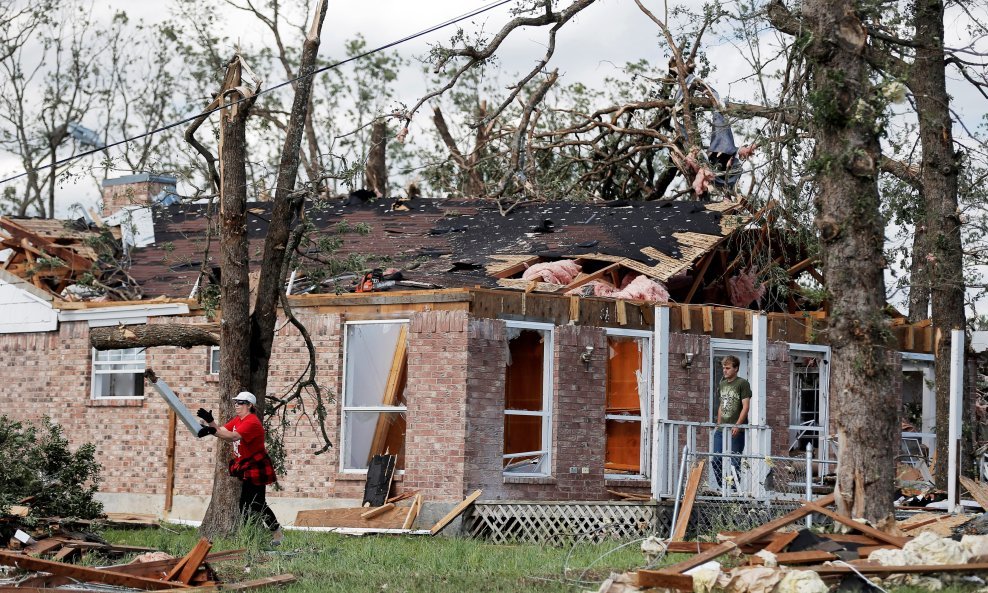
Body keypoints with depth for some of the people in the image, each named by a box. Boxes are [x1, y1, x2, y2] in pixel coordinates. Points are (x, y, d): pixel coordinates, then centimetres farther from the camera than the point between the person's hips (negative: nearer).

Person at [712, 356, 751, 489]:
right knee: (715, 460, 4)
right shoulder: (722, 384, 15)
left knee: (734, 463, -3)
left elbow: (745, 406, -12)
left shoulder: (742, 383, -6)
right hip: (721, 430, 7)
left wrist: (737, 425, -19)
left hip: (736, 431, -7)